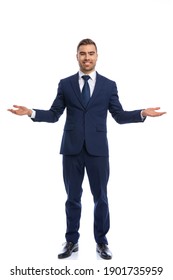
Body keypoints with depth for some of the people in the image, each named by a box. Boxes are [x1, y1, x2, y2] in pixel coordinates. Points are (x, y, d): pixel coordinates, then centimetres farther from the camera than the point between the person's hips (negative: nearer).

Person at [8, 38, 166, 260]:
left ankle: (101, 242, 23)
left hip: (97, 149, 0)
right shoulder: (65, 84, 6)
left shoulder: (109, 85, 5)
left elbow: (119, 116, 3)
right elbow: (54, 114, 4)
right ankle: (72, 241, 24)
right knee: (72, 197, 10)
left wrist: (142, 113, -12)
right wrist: (31, 112, -11)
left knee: (100, 197, 7)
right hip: (72, 149, 1)